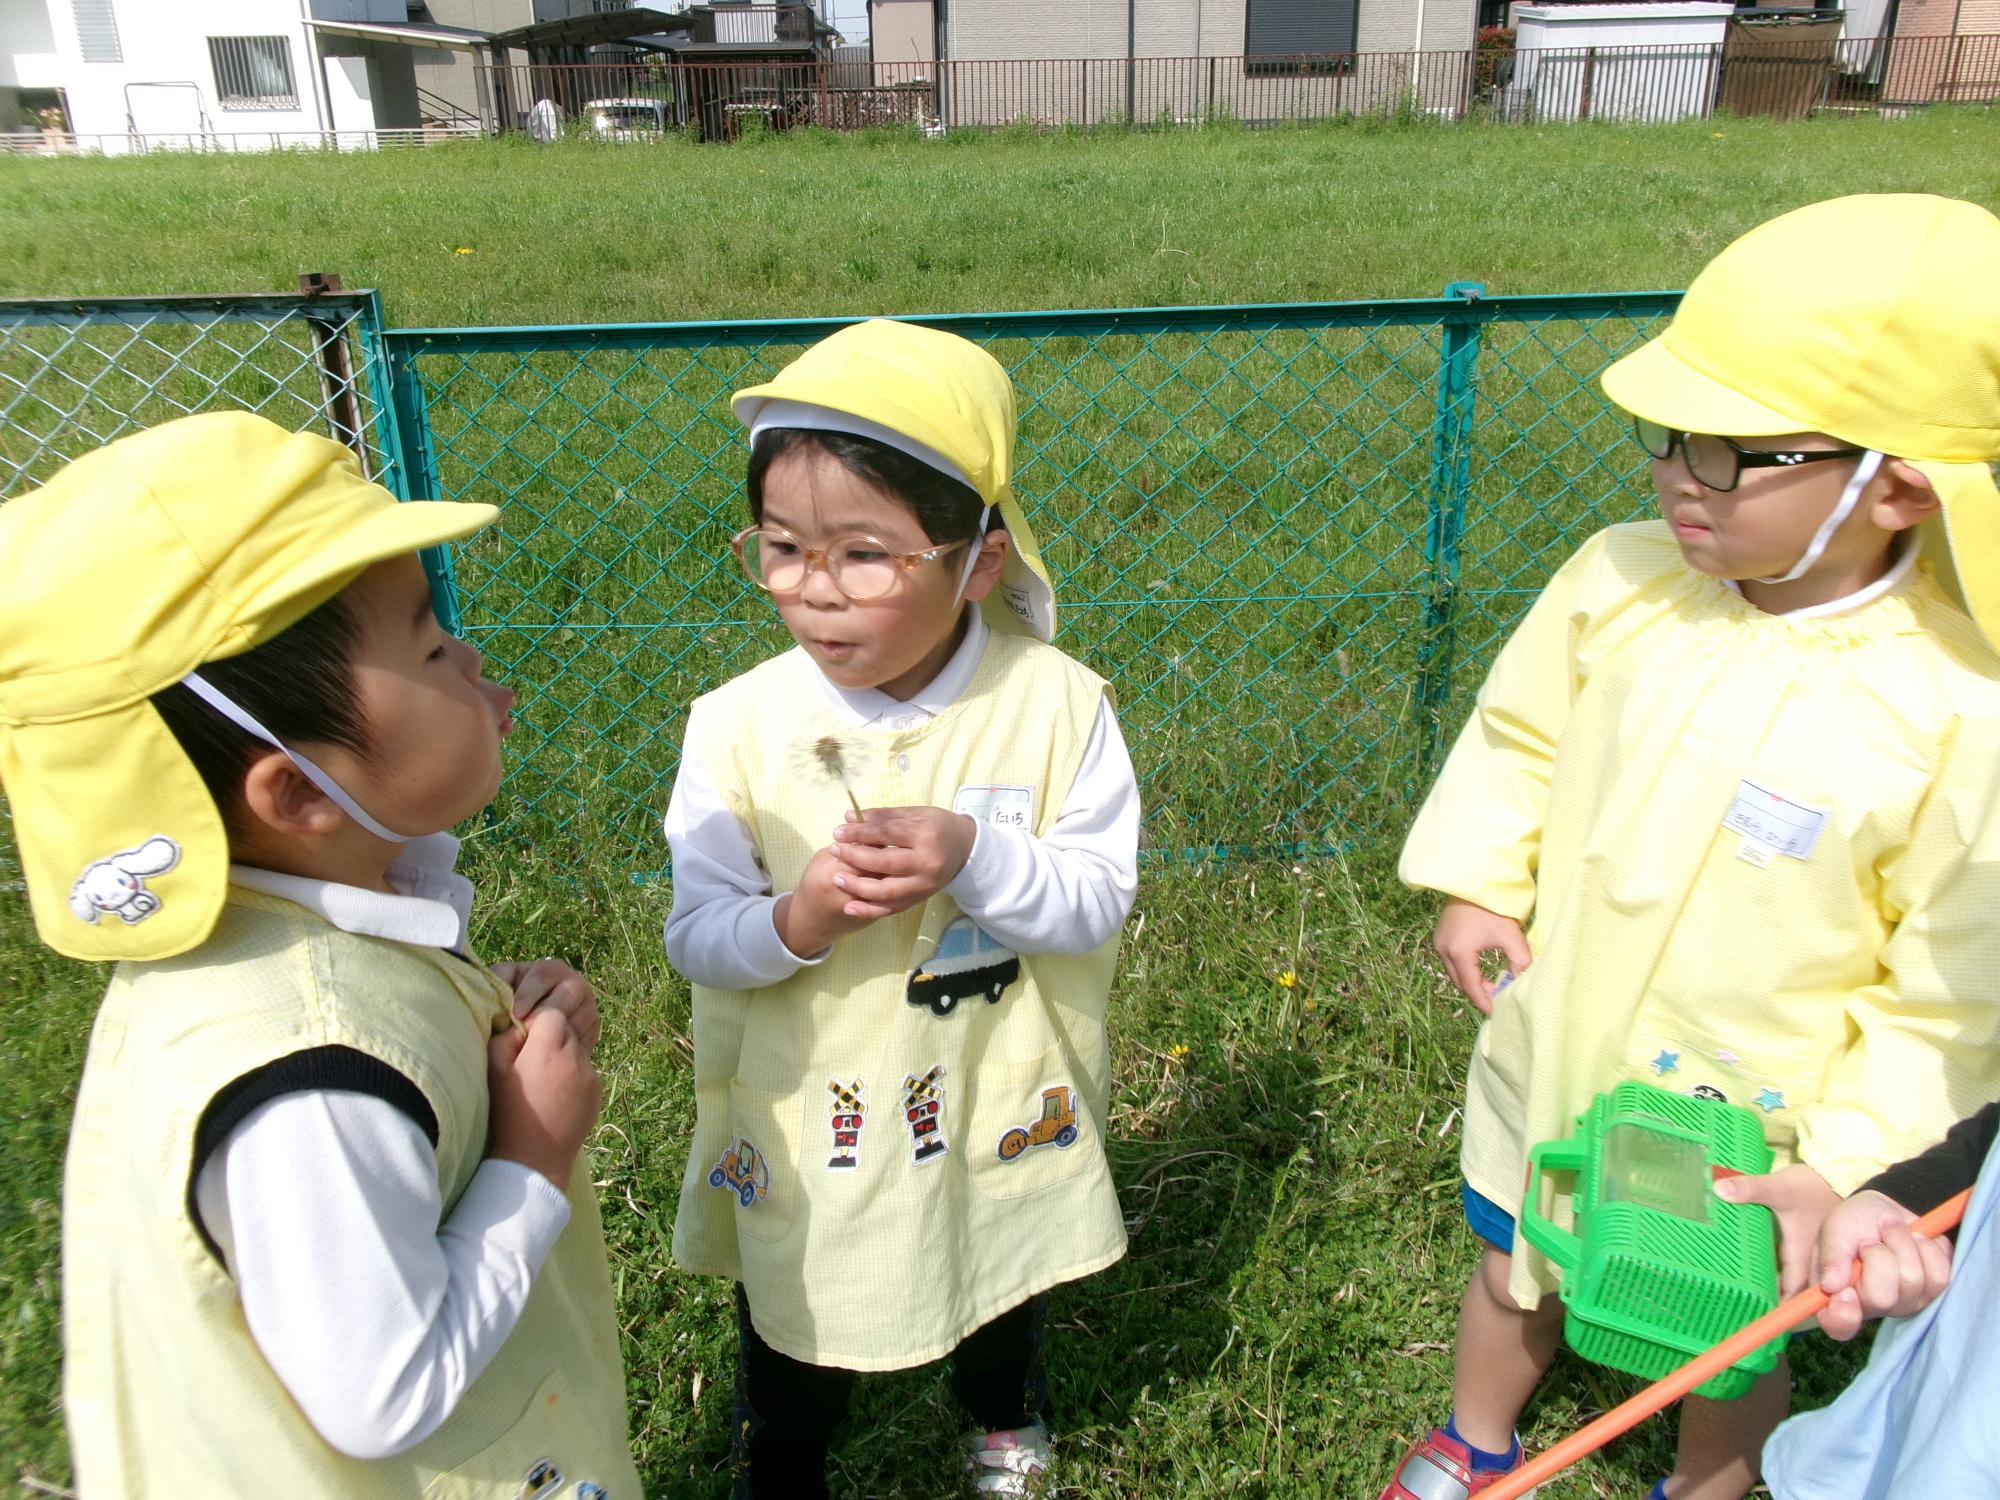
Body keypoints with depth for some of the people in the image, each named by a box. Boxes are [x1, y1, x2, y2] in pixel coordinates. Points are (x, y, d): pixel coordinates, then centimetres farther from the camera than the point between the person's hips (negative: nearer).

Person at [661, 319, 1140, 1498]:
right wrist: (794, 921, -33)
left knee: (1006, 1290, 31)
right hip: (802, 1124, -1)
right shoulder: (740, 726, -19)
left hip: (1001, 1111, 1)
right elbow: (697, 935, -12)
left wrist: (972, 856, -33)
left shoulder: (1057, 706, -20)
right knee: (794, 1333, 22)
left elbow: (1101, 900, -15)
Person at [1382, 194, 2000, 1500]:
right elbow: (1518, 731, 3)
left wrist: (1840, 1158, -17)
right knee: (1515, 1270, 29)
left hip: (1744, 1144, -3)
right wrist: (1478, 883, -5)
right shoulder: (1621, 581, -15)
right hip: (1546, 1063, 4)